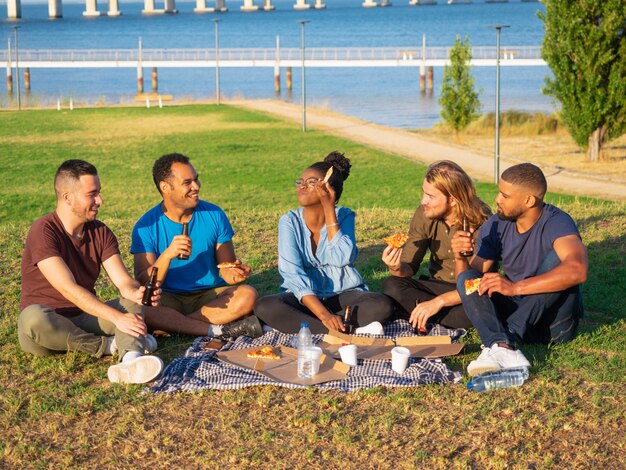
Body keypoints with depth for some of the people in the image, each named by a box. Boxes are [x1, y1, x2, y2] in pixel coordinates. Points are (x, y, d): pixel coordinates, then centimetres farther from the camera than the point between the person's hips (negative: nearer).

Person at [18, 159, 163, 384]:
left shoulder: (100, 232, 3)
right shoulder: (44, 231, -17)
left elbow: (124, 281, -6)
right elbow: (69, 289, -26)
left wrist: (137, 293, -31)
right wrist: (117, 318, -34)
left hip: (83, 320, 5)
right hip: (46, 325, -5)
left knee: (132, 303, -19)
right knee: (33, 317, -39)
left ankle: (131, 360, -50)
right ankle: (109, 345, -22)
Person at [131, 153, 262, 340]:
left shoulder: (214, 215, 1)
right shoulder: (147, 226, -6)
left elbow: (225, 266, 5)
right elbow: (143, 284, -12)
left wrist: (234, 273, -19)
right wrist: (168, 255, -29)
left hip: (212, 295, 2)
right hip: (169, 299, -2)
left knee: (247, 295, -27)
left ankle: (169, 325, -25)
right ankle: (219, 330, -30)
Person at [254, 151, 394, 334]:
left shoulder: (344, 216, -3)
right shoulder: (290, 221, -7)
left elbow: (343, 258, -22)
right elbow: (293, 273, -18)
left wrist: (329, 209, -20)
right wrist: (324, 315, -31)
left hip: (343, 294, 1)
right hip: (305, 296, -1)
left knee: (383, 305, -28)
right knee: (264, 307, -31)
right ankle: (341, 330, -29)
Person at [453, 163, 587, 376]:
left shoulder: (556, 223, -17)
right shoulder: (495, 227, 1)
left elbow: (577, 270, -37)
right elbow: (470, 278, 3)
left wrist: (515, 287, -41)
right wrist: (460, 259, -20)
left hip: (554, 324, -5)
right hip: (514, 312, 5)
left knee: (555, 257, -27)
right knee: (466, 278, -18)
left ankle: (509, 335, -32)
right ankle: (502, 347, -43)